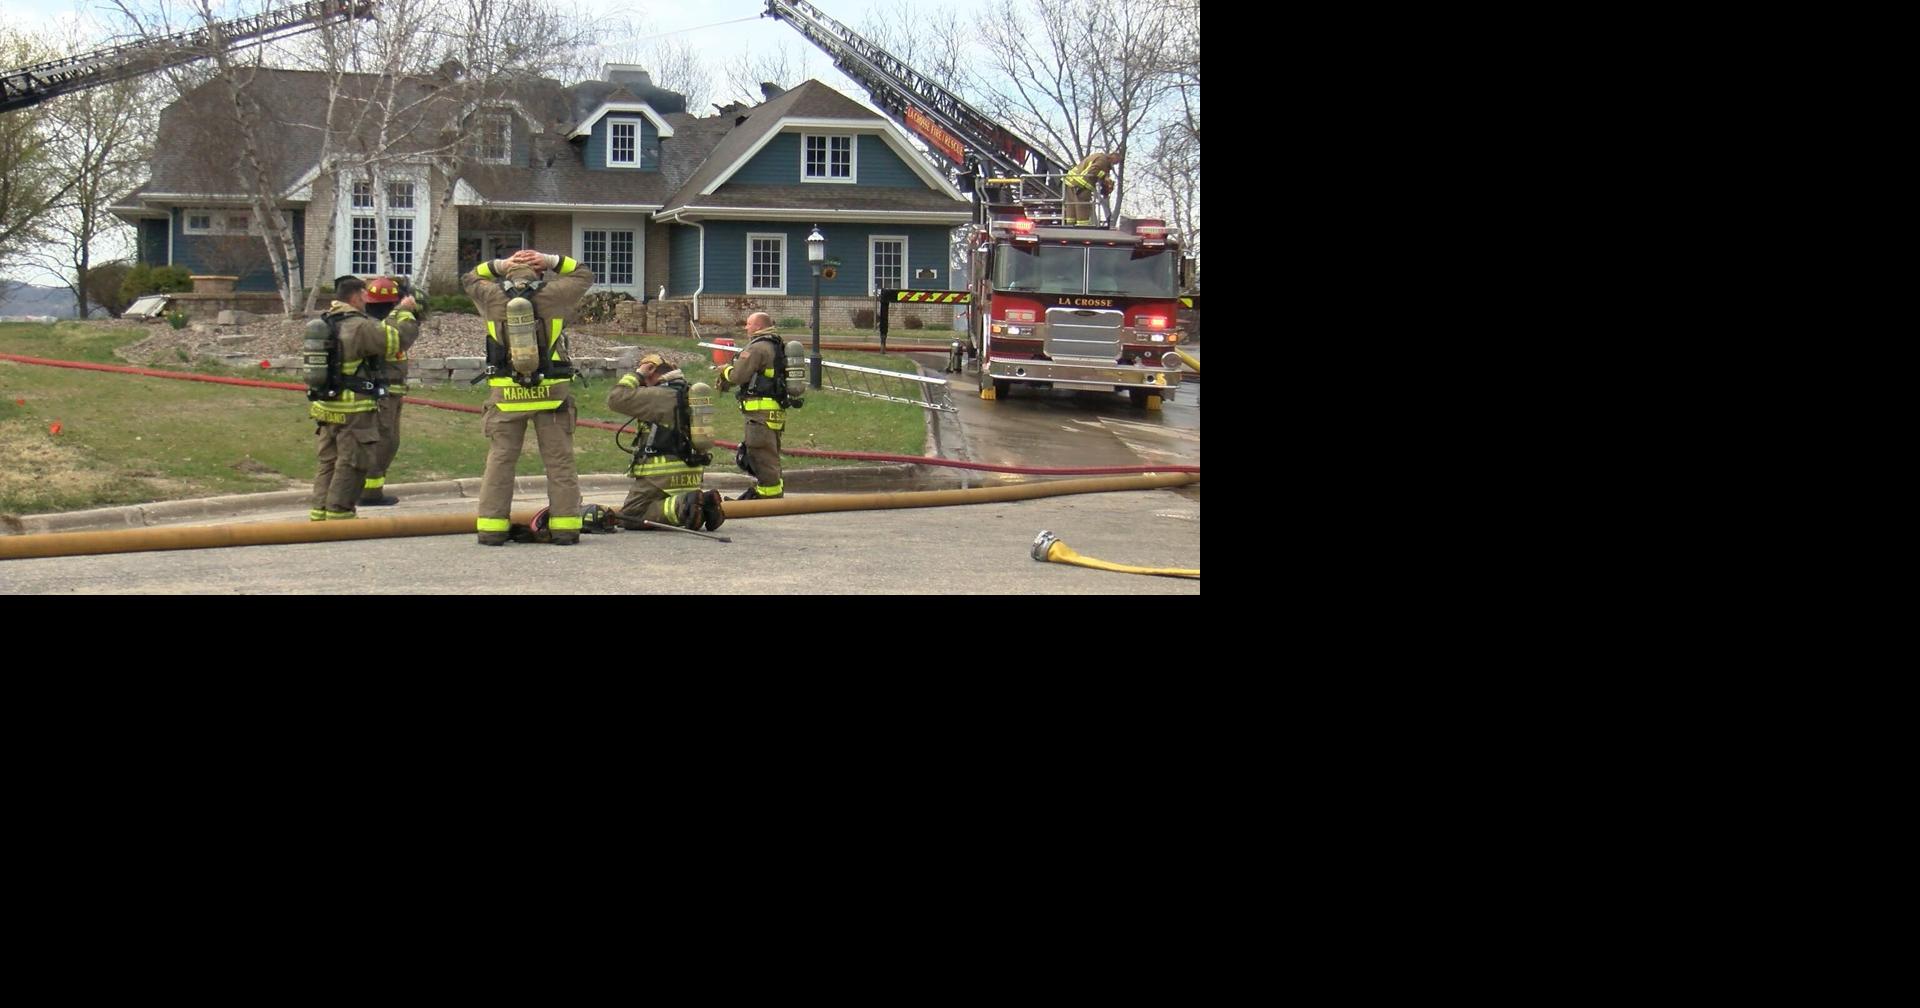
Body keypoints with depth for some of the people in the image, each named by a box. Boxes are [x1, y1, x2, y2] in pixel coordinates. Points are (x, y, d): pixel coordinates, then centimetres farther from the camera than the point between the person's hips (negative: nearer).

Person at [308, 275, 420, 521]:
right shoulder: (359, 327, -18)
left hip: (326, 407, 8)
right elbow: (399, 339, -17)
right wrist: (404, 312, -1)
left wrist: (396, 313, 22)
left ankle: (319, 510, 18)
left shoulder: (327, 322, 9)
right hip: (354, 411, -8)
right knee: (351, 463, 1)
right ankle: (339, 513, 3)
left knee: (329, 460, 16)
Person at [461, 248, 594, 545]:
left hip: (506, 395, 1)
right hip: (551, 393, -1)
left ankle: (491, 526, 3)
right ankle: (566, 527, 5)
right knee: (559, 460, 5)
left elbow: (469, 279, 23)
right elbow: (585, 275, 14)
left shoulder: (493, 298, 1)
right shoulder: (552, 295, -3)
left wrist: (499, 265, 16)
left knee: (500, 459, 7)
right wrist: (551, 261, 10)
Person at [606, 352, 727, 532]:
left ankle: (681, 505, -23)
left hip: (663, 473, -8)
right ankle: (704, 502, -1)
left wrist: (635, 374, -1)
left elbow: (615, 399, -14)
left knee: (629, 518, -5)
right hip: (691, 475, 8)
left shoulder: (660, 396, -11)